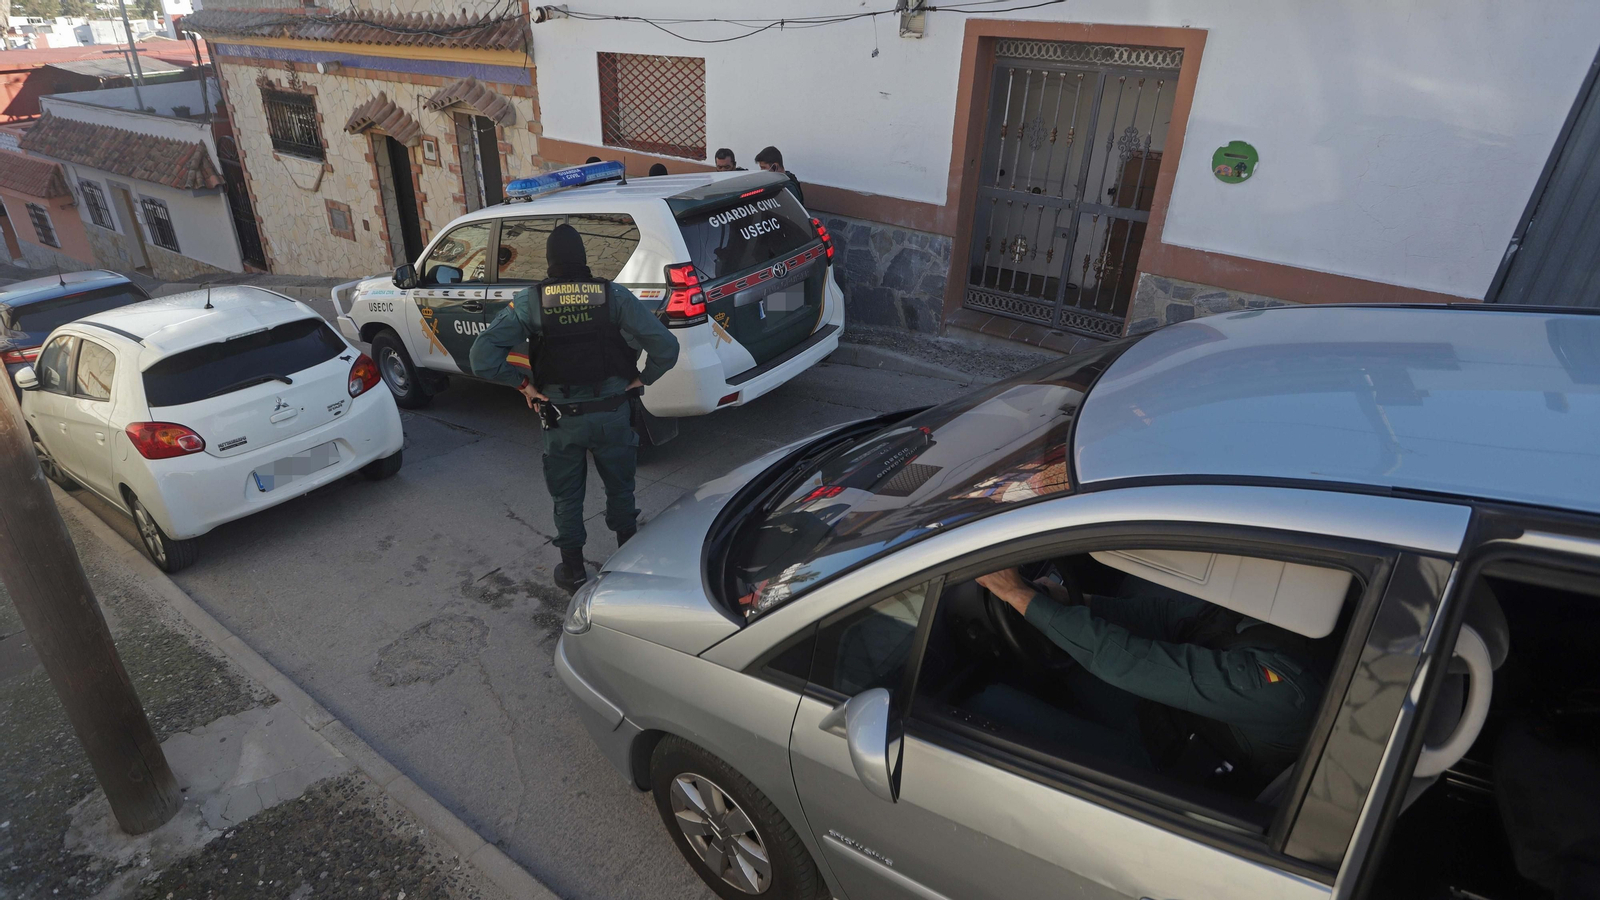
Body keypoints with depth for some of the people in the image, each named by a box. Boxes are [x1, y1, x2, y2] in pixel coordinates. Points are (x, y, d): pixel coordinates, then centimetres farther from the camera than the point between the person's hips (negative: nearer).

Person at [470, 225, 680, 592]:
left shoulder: (530, 301, -7)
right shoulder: (613, 295, -8)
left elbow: (483, 355, -13)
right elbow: (665, 346, -15)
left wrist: (523, 385, -3)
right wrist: (642, 379, -1)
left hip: (562, 420, -1)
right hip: (613, 413, 1)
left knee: (567, 497, 18)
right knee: (620, 489, 22)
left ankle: (573, 570, 30)